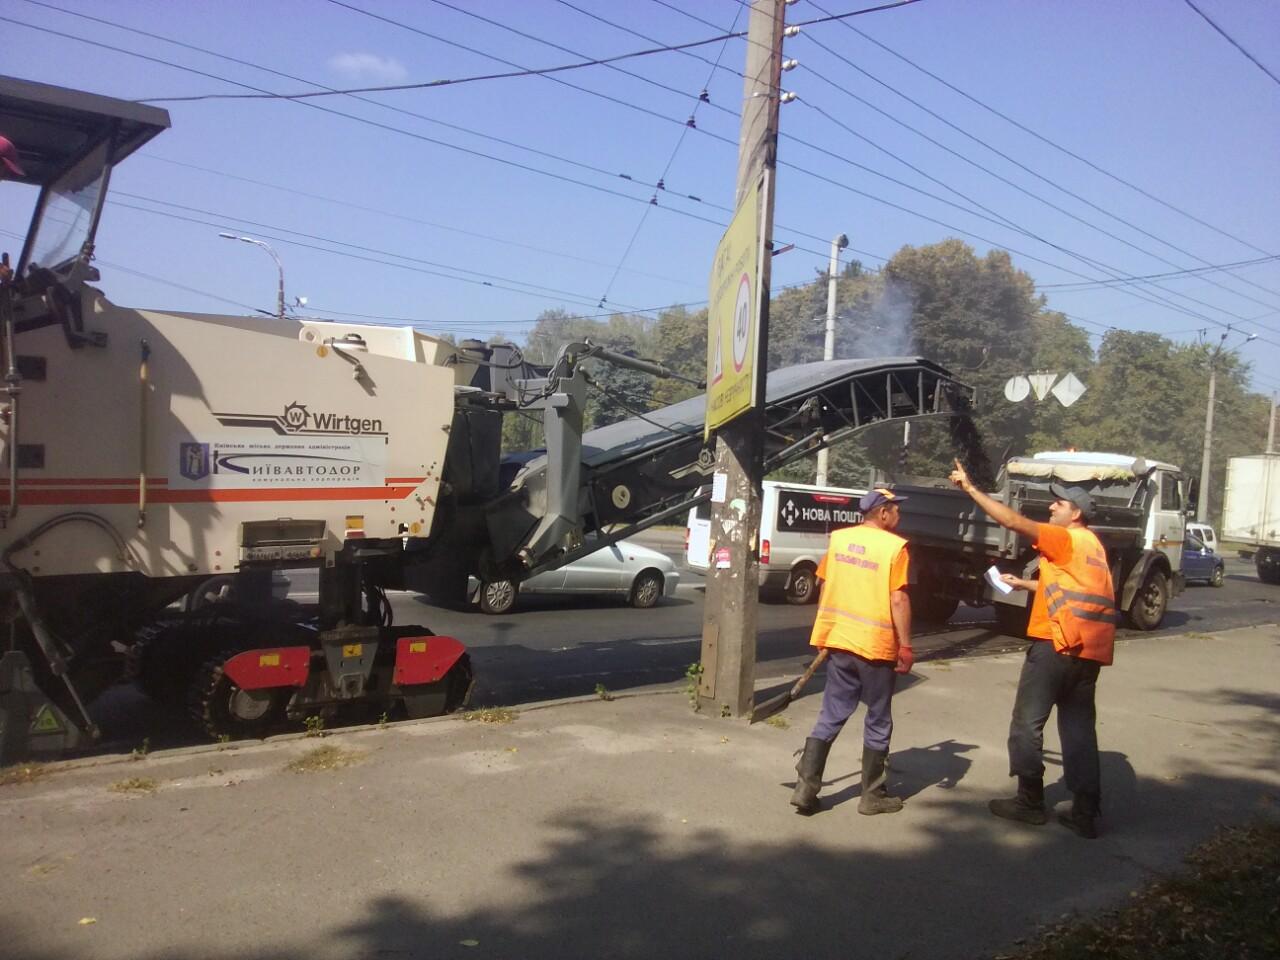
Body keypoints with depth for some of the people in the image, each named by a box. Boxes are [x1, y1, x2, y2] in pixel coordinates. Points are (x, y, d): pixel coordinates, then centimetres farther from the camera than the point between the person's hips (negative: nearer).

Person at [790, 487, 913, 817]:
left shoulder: (839, 538, 6)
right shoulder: (894, 546, -11)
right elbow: (898, 600, -15)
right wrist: (906, 646, -8)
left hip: (839, 640, 5)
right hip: (877, 645, -5)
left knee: (831, 715, 12)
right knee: (877, 722, 10)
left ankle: (806, 787, 8)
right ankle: (872, 796, 19)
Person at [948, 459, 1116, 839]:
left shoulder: (1067, 539, -7)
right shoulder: (1091, 545, 19)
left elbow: (1012, 520, -15)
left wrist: (970, 488, -12)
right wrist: (1023, 584, 28)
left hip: (1058, 644, -9)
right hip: (1090, 649, 9)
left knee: (1028, 722, 3)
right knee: (1079, 726, 11)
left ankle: (1030, 801, 8)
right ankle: (1086, 811, 11)